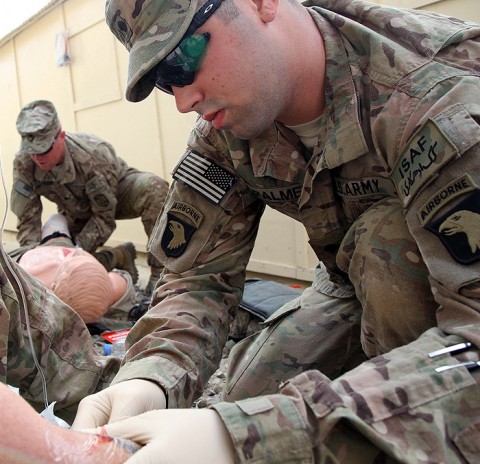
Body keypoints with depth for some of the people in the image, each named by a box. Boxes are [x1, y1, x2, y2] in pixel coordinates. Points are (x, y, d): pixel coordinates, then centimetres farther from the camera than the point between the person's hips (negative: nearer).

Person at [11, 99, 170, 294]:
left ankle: (160, 273, -28)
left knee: (154, 188, -37)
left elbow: (105, 216, -29)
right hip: (78, 211, 4)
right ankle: (121, 256, 11)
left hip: (117, 191, -4)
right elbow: (28, 221, -18)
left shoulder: (93, 154, -37)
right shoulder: (23, 163, -25)